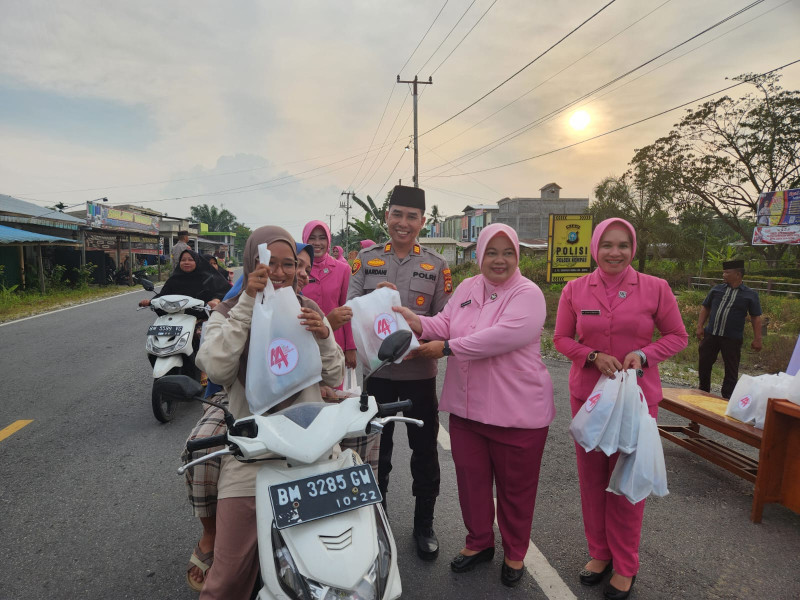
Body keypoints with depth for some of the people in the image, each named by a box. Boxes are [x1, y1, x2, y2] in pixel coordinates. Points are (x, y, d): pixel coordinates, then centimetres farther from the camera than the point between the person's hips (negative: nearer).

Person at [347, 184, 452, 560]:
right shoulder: (366, 259, 5)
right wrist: (376, 299, -20)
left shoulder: (437, 265, 4)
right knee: (375, 450, 14)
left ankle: (424, 525, 33)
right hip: (375, 370, 1)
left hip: (419, 372, 0)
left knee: (425, 452, 11)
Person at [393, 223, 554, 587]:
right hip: (466, 406, 5)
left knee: (515, 486, 13)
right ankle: (479, 542, 42)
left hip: (516, 411, -5)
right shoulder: (466, 288, 8)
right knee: (470, 477, 18)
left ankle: (515, 553, 38)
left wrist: (447, 348, -23)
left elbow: (502, 336, -26)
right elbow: (445, 325, 2)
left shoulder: (527, 294, -13)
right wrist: (419, 324, -19)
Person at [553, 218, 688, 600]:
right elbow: (561, 338, 3)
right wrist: (594, 357, -14)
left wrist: (643, 355, -15)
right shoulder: (575, 290, -2)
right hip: (587, 394, 2)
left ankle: (625, 566, 28)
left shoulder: (655, 288, -5)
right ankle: (599, 552, 34)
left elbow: (677, 336, 2)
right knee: (591, 476, 12)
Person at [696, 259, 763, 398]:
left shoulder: (750, 295, 0)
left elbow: (756, 318, 1)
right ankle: (703, 391, 26)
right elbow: (705, 308, 13)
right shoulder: (716, 289, 7)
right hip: (710, 335, 3)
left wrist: (757, 339, -4)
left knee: (731, 370, 5)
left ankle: (727, 397, 17)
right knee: (704, 363, 8)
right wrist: (700, 326, 3)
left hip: (732, 339, -3)